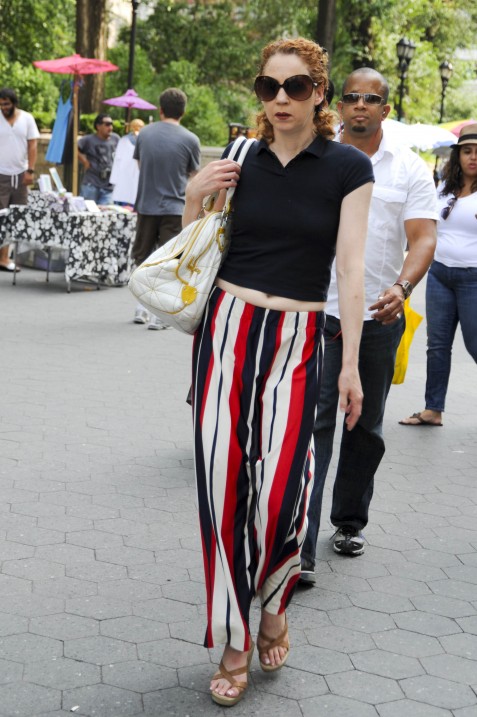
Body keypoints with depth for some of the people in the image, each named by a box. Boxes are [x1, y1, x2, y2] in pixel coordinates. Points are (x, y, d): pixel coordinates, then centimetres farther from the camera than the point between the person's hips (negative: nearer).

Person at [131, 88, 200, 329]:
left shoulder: (144, 133, 2)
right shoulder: (190, 139, -8)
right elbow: (193, 174, 2)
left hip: (146, 205, 3)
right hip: (174, 208, -3)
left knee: (142, 257, 17)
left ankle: (142, 309, 21)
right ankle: (159, 315, 0)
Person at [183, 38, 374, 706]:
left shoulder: (348, 167, 0)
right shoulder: (240, 161, 7)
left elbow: (350, 266, -3)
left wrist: (350, 364, -6)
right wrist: (193, 198, -4)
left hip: (297, 339, -2)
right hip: (228, 327, 2)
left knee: (281, 493, -11)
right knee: (224, 488, -1)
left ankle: (273, 607, 21)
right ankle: (235, 644, 15)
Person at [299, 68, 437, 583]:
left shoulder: (410, 169, 3)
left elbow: (423, 238, -5)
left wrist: (401, 288, -23)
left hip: (380, 317, 2)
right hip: (319, 313, -2)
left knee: (367, 428, 14)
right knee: (312, 425, -10)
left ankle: (349, 522, 32)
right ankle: (298, 548, -11)